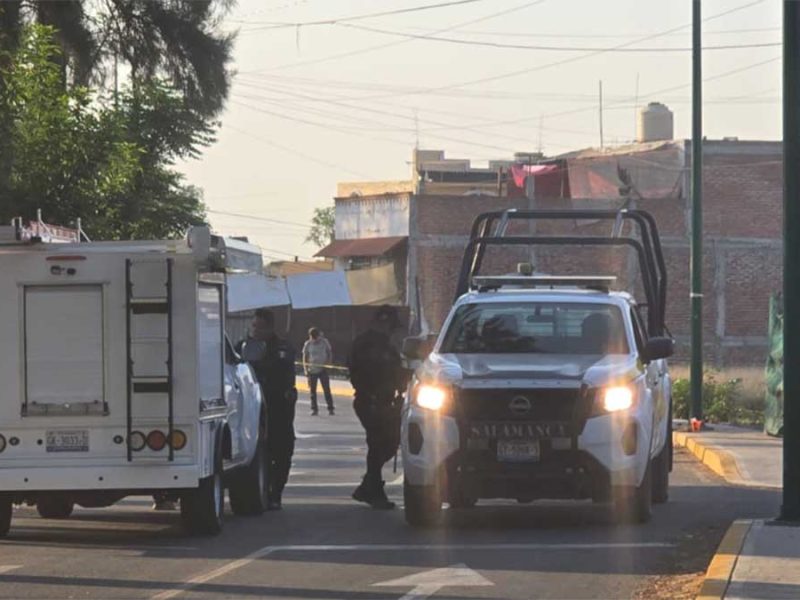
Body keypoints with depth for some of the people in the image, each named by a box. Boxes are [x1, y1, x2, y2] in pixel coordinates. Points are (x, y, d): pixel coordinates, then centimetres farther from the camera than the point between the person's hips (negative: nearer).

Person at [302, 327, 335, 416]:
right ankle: (314, 409, 12)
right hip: (312, 370, 1)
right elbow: (305, 357, 5)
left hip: (323, 369, -1)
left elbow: (330, 354, 7)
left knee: (327, 389, -4)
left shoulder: (324, 342, -2)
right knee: (312, 391, 3)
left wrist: (328, 363, -7)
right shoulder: (308, 344, -1)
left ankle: (330, 408, 2)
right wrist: (305, 369, -3)